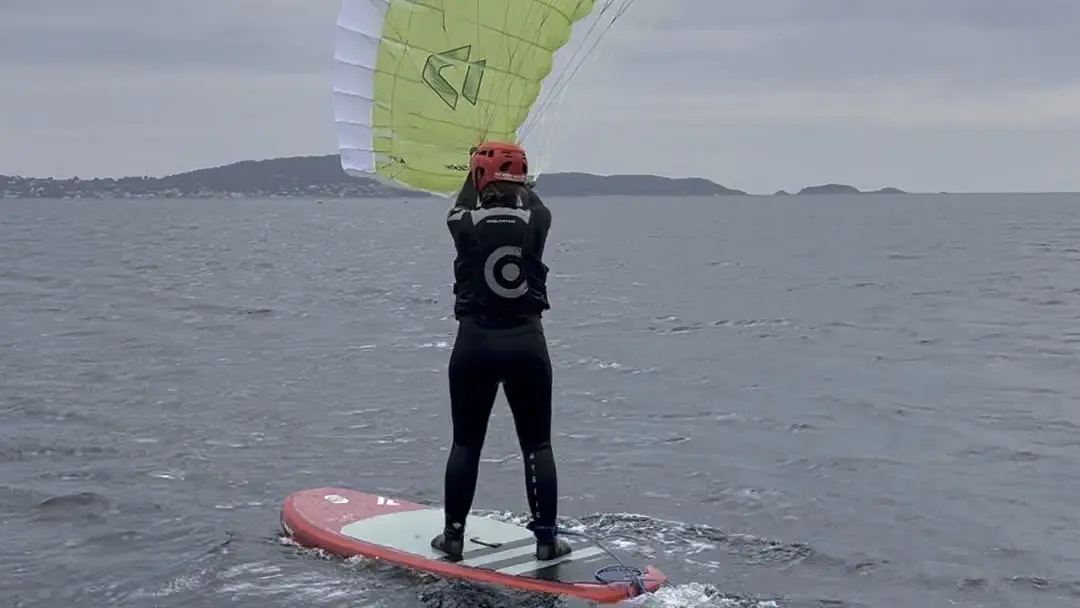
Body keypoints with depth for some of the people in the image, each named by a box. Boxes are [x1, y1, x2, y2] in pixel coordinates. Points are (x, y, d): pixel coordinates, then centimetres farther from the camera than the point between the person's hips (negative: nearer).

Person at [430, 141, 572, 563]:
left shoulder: (464, 225, -5)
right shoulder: (537, 221, -3)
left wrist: (474, 172, 38)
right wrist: (515, 181, 42)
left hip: (475, 342, 0)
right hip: (527, 343, 0)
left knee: (466, 444, 12)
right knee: (537, 445, 9)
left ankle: (454, 536, 17)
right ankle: (546, 538, 9)